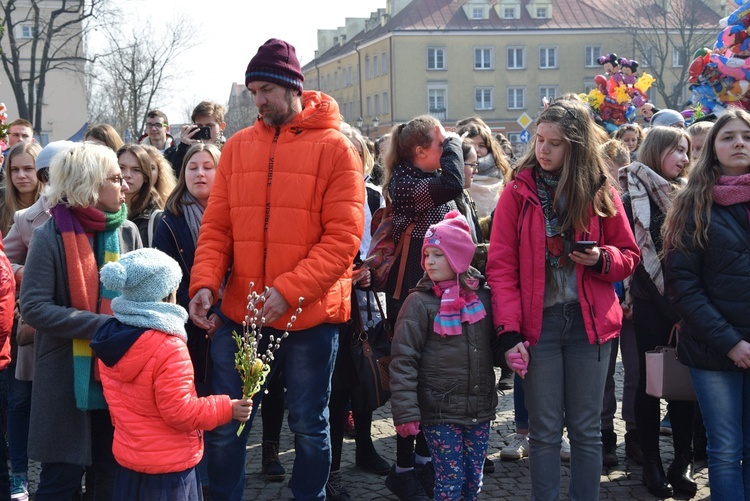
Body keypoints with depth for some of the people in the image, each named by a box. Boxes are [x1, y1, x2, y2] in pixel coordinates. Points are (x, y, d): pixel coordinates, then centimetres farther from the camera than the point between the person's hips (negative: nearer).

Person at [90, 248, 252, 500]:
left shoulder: (112, 338, 0)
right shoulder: (168, 348, -25)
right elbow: (180, 411, -22)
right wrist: (226, 409, -12)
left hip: (127, 458, 8)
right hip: (167, 469, -8)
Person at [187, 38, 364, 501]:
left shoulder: (334, 148, -5)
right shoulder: (238, 147, 7)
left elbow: (343, 237, -12)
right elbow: (216, 227, 7)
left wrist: (289, 290, -21)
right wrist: (205, 283, -11)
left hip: (310, 317, -3)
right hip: (239, 314, 3)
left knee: (309, 427, 11)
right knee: (223, 427, 10)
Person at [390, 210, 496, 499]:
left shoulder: (483, 298, 4)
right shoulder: (420, 302, -8)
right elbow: (403, 360, -10)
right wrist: (405, 412, -14)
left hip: (480, 410, 4)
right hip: (440, 413, -4)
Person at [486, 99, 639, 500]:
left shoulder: (601, 192, 3)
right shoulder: (518, 192, -2)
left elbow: (629, 255, 11)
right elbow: (501, 267, -5)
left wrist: (602, 259, -12)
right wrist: (509, 331, -14)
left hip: (590, 323, 1)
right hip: (538, 322, -1)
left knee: (586, 430, 8)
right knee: (545, 432, 3)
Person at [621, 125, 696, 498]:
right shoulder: (633, 200, -3)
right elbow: (638, 261, -5)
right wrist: (670, 311, -8)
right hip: (652, 306, -3)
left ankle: (683, 462, 14)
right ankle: (652, 463, 12)